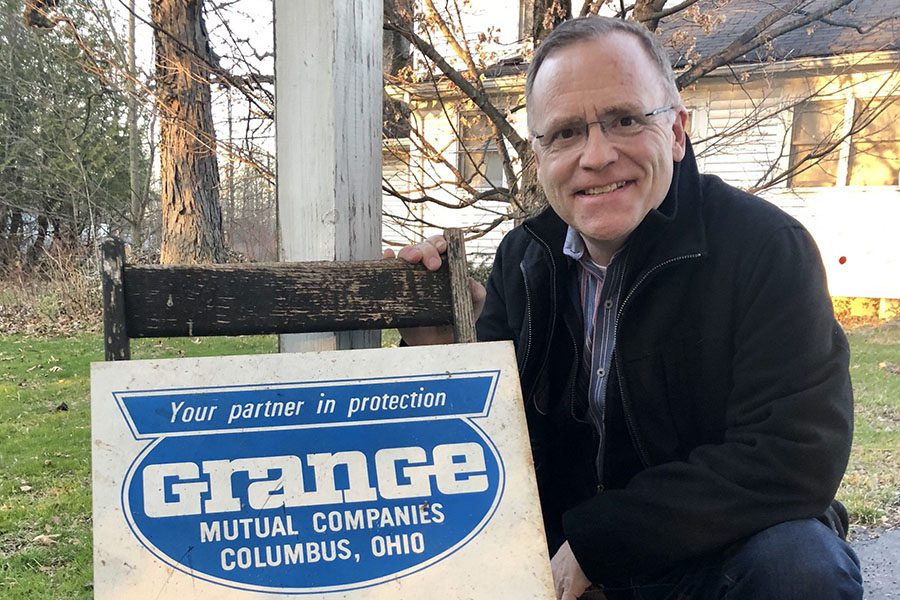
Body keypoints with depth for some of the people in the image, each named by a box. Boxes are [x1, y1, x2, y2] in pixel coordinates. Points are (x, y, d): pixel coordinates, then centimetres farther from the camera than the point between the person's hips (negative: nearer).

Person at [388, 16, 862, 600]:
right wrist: (439, 354, -16)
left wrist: (591, 541, -23)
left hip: (714, 553, -2)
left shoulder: (766, 246, -15)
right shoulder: (521, 259, 0)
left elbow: (794, 458, -23)